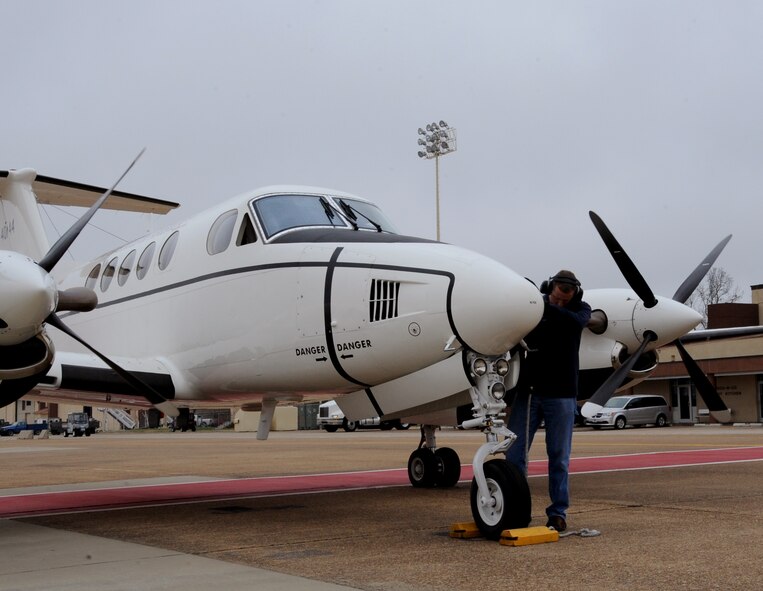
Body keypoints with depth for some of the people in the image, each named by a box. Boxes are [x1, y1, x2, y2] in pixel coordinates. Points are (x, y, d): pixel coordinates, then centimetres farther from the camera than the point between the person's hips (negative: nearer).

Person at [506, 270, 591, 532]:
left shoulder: (581, 309, 2)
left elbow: (575, 322, -22)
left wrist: (543, 306, -32)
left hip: (561, 393, 0)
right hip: (528, 391, 0)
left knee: (559, 457, 5)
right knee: (514, 454, -1)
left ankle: (558, 512, 16)